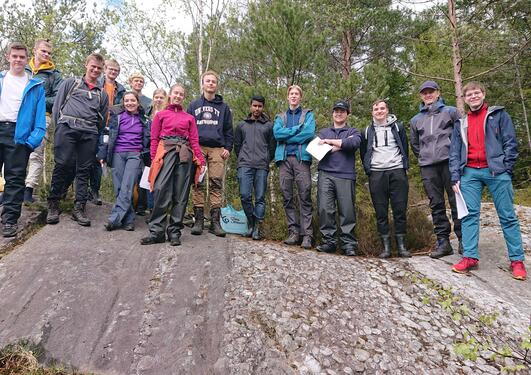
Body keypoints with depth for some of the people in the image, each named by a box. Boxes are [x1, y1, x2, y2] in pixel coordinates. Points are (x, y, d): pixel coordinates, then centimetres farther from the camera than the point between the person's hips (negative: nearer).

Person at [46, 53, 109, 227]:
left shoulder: (102, 93, 22)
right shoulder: (71, 83, 15)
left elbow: (102, 119, 22)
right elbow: (58, 105, 9)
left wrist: (95, 134, 13)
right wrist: (59, 127, 2)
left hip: (89, 133, 3)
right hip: (67, 127, -2)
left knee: (84, 170, 1)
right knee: (62, 166, -9)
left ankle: (79, 208, 4)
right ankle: (53, 205, 0)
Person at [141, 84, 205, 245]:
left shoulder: (189, 118, 18)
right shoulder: (160, 115, 16)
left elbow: (194, 141, 11)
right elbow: (154, 139, 9)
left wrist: (201, 161, -1)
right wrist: (153, 159, -5)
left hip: (184, 154, 2)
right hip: (165, 152, -1)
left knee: (180, 194, 0)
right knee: (161, 190, -15)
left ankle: (174, 232, 5)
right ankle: (157, 231, -9)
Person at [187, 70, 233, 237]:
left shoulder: (223, 107, 17)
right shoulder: (194, 105, 17)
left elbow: (228, 130, 14)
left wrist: (228, 148, 1)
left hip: (217, 149, 0)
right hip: (198, 147, 1)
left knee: (216, 184, -7)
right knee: (198, 184, -3)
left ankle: (215, 221, -4)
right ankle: (198, 219, 0)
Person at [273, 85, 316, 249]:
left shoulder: (308, 114, 15)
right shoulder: (280, 117, 22)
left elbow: (309, 133, -5)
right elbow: (276, 133, 2)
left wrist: (286, 136, -2)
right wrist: (297, 128, -4)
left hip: (301, 157, -3)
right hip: (284, 158, 3)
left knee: (305, 196, -8)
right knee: (287, 196, 0)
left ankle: (307, 235, -7)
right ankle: (294, 232, 6)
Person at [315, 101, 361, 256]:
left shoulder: (353, 132, 18)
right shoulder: (324, 132, 23)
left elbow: (353, 144, -6)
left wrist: (330, 142, -1)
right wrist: (342, 144, -1)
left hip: (346, 175, -1)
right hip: (325, 175, 1)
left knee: (347, 211, -5)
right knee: (324, 209, -8)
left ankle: (349, 244, 3)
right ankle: (329, 241, 2)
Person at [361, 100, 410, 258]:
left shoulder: (397, 127, 13)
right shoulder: (368, 131, 16)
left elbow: (405, 148, 13)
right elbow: (363, 152, 20)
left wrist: (404, 165, 4)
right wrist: (368, 169, 9)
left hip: (397, 172, -1)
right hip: (376, 174, 1)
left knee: (400, 210, -2)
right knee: (381, 212, 0)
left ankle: (401, 245, 6)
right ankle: (386, 246, 6)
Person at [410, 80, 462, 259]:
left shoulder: (450, 111, 10)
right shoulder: (415, 120, 18)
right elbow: (414, 144, 27)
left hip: (449, 162, -3)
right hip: (427, 166, 3)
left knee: (456, 201, -3)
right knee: (436, 205, 4)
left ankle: (463, 240, 5)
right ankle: (443, 242, 10)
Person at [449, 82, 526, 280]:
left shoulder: (498, 114, 9)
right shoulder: (461, 123, 17)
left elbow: (511, 142, 3)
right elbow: (454, 152, 14)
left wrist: (505, 168, -7)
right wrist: (455, 177, 5)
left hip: (496, 172, -3)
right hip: (470, 173, 3)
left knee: (507, 216, 0)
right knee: (469, 215, -2)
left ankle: (517, 259, 7)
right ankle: (470, 256, 2)